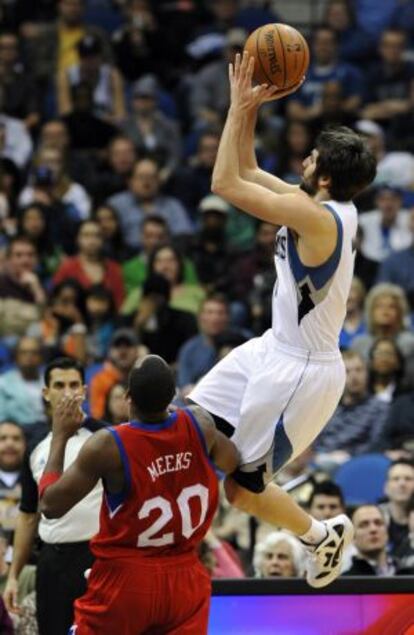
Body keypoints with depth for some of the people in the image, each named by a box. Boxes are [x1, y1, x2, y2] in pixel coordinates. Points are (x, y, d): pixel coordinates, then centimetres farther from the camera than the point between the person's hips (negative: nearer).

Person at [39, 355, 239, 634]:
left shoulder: (108, 446, -19)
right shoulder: (200, 425, -8)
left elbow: (51, 506, -11)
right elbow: (232, 463, 15)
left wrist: (60, 436, -1)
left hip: (125, 582, -3)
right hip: (185, 582, 3)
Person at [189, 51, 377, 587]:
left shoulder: (316, 217, -27)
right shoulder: (328, 206, 1)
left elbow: (226, 184, -26)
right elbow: (247, 173, 13)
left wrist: (239, 107, -20)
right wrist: (249, 109, 2)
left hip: (301, 370, -10)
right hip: (277, 349, 10)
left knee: (241, 487, -1)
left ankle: (321, 536, 20)